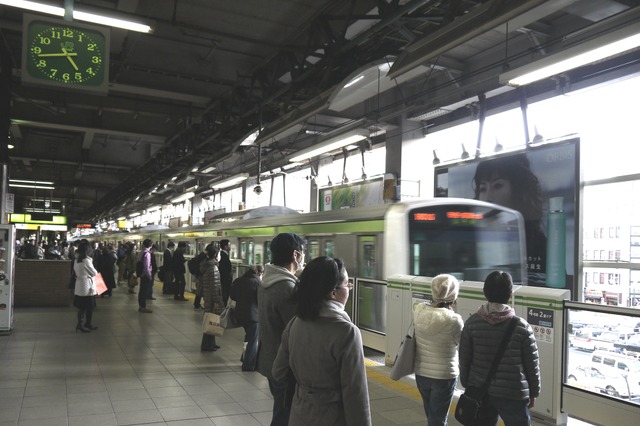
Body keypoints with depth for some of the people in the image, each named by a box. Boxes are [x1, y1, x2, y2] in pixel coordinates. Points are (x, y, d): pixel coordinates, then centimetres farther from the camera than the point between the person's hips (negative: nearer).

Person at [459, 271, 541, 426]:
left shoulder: (472, 323, -7)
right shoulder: (521, 326, -11)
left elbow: (464, 360, -1)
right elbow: (532, 364, -3)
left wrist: (466, 385, 13)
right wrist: (533, 392, 11)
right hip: (513, 394, -2)